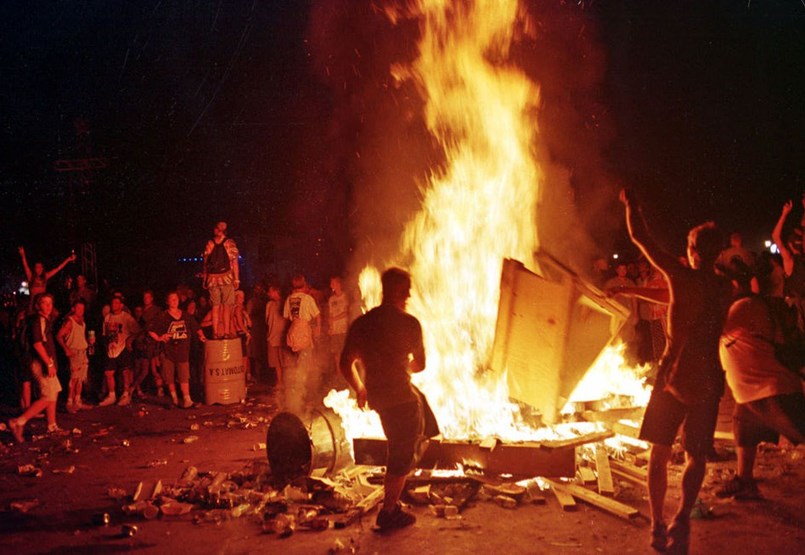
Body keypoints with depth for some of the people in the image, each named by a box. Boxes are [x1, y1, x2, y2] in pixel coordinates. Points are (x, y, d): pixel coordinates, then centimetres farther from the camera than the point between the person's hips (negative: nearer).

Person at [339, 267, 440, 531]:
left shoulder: (361, 323, 2)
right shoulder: (408, 323, -12)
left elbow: (345, 364, 6)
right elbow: (419, 365, -2)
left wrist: (360, 389, 21)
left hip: (376, 396, 7)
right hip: (401, 397, -7)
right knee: (402, 455, 7)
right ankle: (389, 512, 15)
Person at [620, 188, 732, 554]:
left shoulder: (681, 277, -6)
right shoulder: (725, 289, 7)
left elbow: (641, 238, -3)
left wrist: (631, 206, 13)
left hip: (673, 375, -2)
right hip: (708, 381, 2)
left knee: (660, 452, 10)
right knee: (696, 457, 9)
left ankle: (657, 526, 7)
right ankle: (681, 518, -11)